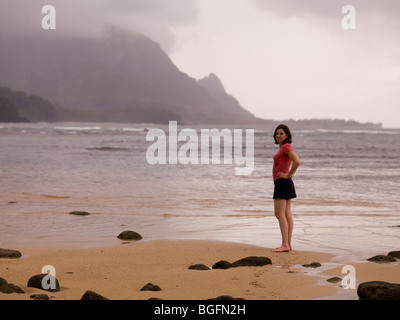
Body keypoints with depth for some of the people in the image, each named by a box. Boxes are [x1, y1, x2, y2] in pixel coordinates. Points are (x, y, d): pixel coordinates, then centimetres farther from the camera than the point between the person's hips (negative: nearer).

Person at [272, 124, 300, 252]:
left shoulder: (286, 147, -13)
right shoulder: (284, 147, 16)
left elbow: (297, 161, -28)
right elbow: (296, 162, 31)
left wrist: (288, 175, -17)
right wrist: (291, 174, 16)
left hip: (282, 182, -10)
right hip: (285, 183, 10)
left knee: (279, 214, -12)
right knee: (287, 214, 7)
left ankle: (285, 244, -15)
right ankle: (288, 244, 8)